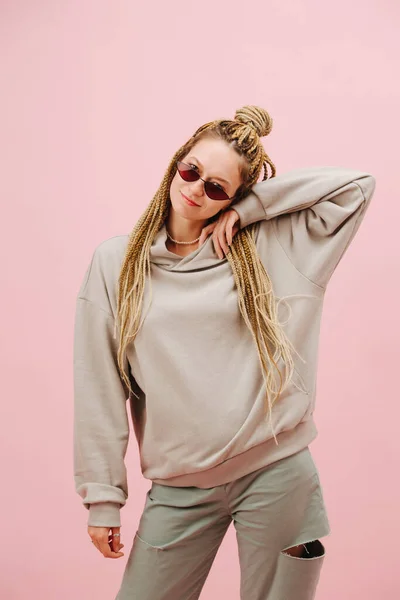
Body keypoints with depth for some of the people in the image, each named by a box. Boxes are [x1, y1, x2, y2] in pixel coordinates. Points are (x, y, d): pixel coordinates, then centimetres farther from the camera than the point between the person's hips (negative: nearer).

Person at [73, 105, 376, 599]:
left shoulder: (270, 248, 2)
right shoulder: (114, 261, 2)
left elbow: (356, 186, 0)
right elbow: (100, 389, 1)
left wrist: (246, 208, -5)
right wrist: (102, 495, 1)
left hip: (277, 472, 0)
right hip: (180, 490, 1)